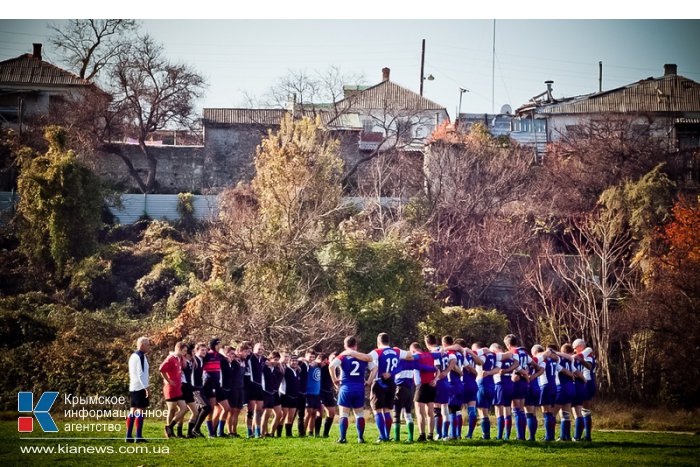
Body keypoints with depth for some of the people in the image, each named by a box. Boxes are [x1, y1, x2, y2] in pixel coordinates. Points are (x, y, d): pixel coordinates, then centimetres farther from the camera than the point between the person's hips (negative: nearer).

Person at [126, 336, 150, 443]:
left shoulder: (133, 356, 16)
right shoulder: (141, 357, -14)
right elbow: (141, 373, -20)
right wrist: (146, 387, -19)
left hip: (132, 388, 10)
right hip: (140, 388, -10)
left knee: (133, 411, 10)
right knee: (141, 411, -8)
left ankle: (129, 436, 10)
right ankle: (138, 437, -10)